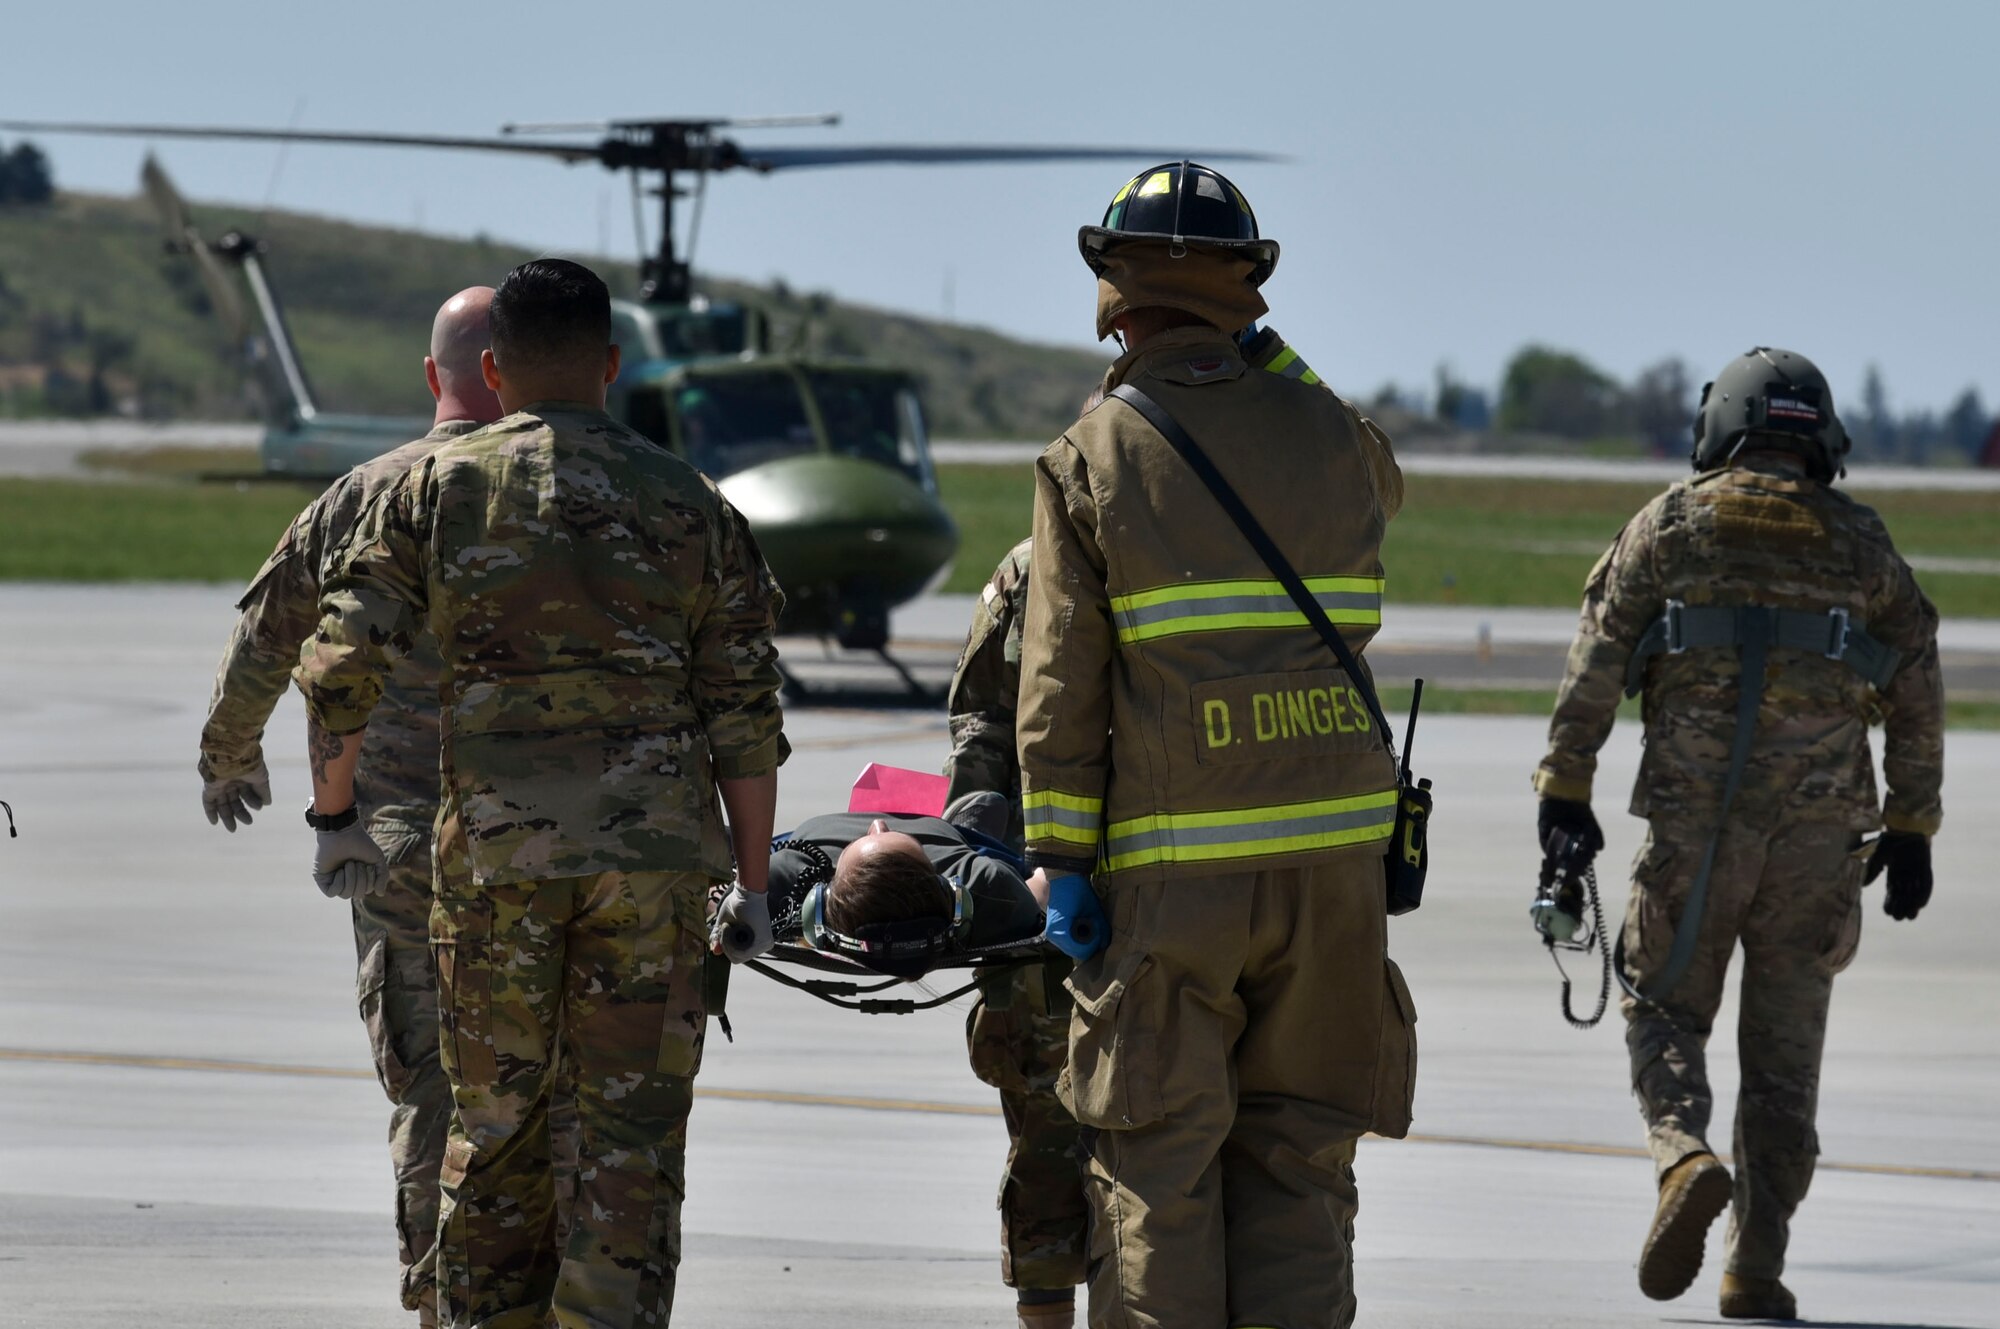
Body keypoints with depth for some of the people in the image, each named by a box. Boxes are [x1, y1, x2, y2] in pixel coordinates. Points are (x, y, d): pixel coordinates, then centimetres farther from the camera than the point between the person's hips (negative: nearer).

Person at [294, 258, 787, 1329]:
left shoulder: (436, 491, 3)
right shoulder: (688, 506, 6)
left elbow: (337, 669, -2)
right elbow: (746, 714, 4)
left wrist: (335, 818, 11)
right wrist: (752, 882, 10)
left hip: (493, 850, 0)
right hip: (654, 853, 0)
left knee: (494, 1122, 12)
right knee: (632, 1133, 2)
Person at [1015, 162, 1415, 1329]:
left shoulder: (1091, 459, -2)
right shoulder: (1323, 429, 6)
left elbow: (1061, 689, -5)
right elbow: (1382, 489, 33)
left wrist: (1059, 861, -2)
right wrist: (1274, 365, 31)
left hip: (1177, 871, -3)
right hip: (1333, 845, 3)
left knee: (1158, 1172, 4)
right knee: (1298, 1157, 7)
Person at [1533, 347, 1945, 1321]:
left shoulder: (1671, 525, 5)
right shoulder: (1861, 543, 10)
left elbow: (1596, 661, -3)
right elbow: (1918, 693, 8)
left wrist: (1564, 789, -2)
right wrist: (1911, 829, 13)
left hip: (1694, 822, -2)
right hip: (1819, 830, 2)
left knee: (1664, 1008, 12)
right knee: (1784, 1043, 10)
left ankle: (1685, 1162, -17)